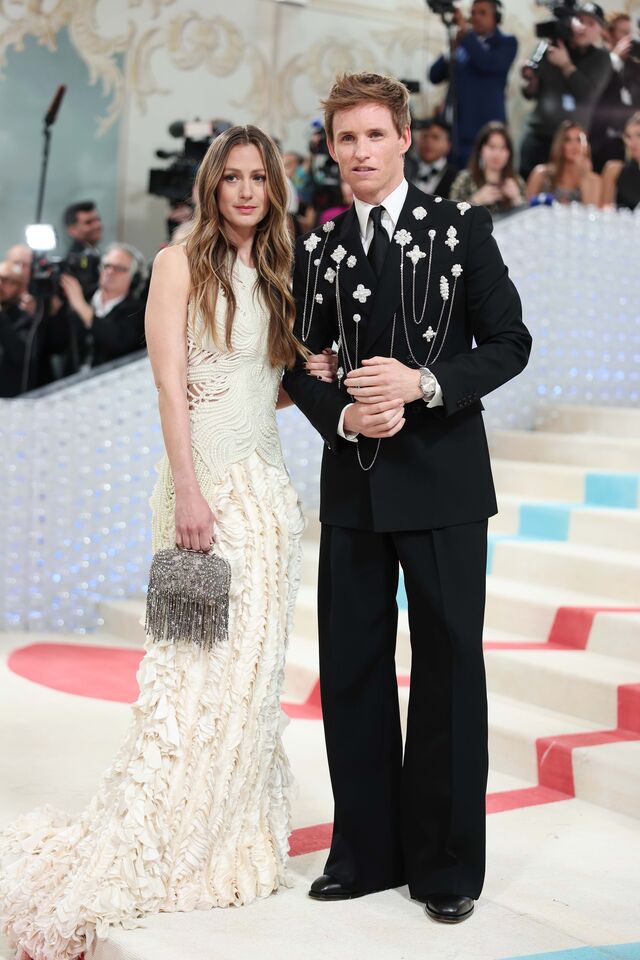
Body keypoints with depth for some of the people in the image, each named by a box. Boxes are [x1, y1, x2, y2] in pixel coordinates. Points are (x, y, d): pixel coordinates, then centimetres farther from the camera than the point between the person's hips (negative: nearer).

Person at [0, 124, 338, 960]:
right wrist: (188, 490, -18)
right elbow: (170, 383, -10)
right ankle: (118, 857, -4)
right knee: (193, 669, -10)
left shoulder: (277, 276, 16)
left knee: (252, 669, 9)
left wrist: (312, 378, -1)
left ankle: (236, 844, 20)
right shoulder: (181, 264, -2)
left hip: (267, 484, 7)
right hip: (205, 482, -6)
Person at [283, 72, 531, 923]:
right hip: (353, 486, 4)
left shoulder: (461, 229, 0)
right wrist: (342, 416, -9)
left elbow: (509, 342, -2)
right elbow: (300, 364, 11)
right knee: (351, 669, 9)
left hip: (442, 480, -3)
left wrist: (424, 384, -16)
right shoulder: (316, 248, 9)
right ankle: (366, 852, 24)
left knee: (448, 668, 4)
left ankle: (447, 864, 17)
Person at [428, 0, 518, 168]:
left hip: (486, 128, -5)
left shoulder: (507, 42, 4)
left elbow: (487, 63, -16)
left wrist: (466, 31, -14)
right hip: (456, 126, 5)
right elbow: (435, 76, 10)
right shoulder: (463, 44, 16)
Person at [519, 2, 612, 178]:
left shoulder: (600, 59, 3)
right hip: (538, 134, 1)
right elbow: (531, 94, 10)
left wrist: (566, 65, -12)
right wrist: (531, 80, -12)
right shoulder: (549, 48, 5)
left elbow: (587, 94, -11)